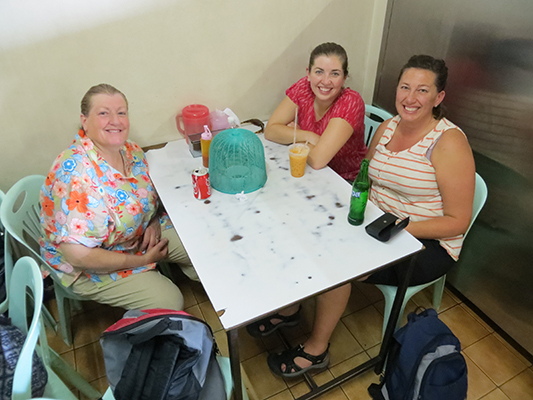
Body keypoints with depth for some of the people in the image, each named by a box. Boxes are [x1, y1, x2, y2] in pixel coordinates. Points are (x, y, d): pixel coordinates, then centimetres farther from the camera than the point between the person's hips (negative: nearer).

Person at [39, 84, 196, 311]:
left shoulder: (130, 151, -9)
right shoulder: (76, 174, -32)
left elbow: (151, 189, 10)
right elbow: (79, 255, -31)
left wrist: (154, 221, -11)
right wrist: (142, 260, -22)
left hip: (140, 233, 7)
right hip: (89, 266, -6)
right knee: (168, 302, -14)